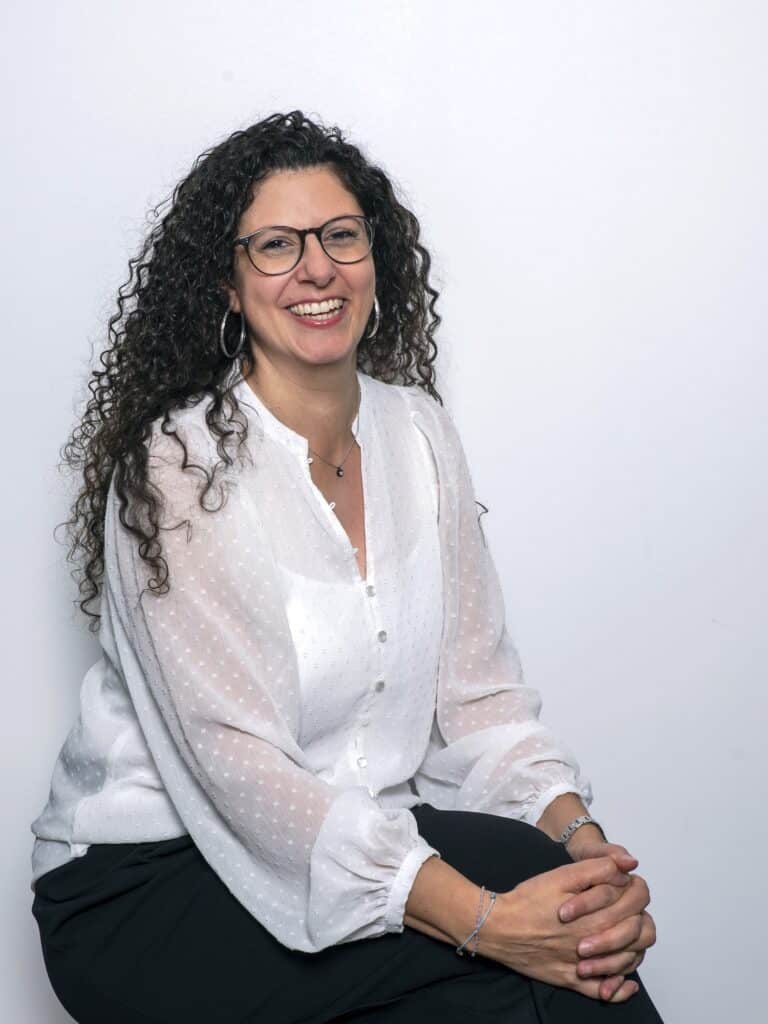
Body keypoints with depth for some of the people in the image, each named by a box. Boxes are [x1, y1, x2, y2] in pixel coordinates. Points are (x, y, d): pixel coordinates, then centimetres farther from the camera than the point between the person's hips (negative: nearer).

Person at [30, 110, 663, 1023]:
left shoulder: (419, 433, 4)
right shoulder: (176, 465, -16)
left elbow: (477, 685, 2)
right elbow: (236, 761, -23)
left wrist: (582, 833, -17)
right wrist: (485, 919, -31)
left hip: (373, 838, 6)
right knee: (534, 874, -25)